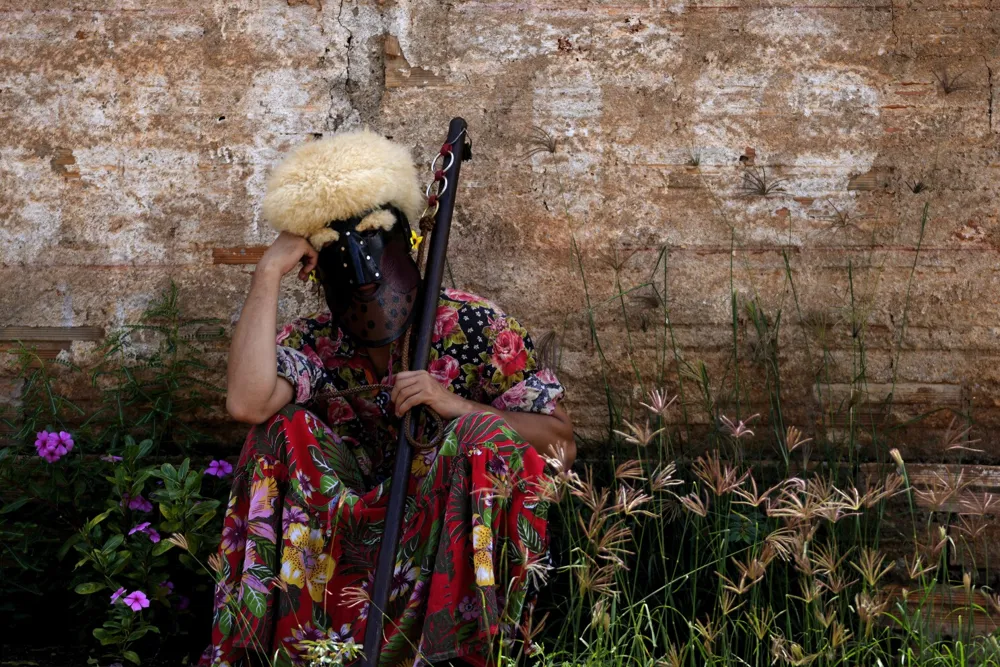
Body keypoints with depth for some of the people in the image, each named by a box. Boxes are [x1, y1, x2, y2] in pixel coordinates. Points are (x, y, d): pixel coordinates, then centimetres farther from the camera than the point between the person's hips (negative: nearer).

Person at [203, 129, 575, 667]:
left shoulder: (472, 326, -6)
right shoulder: (313, 347, 0)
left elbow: (560, 441, -9)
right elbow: (246, 402, -24)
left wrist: (454, 406, -23)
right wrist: (268, 273, -17)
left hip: (459, 535, -2)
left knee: (487, 437, -28)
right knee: (285, 428, -14)